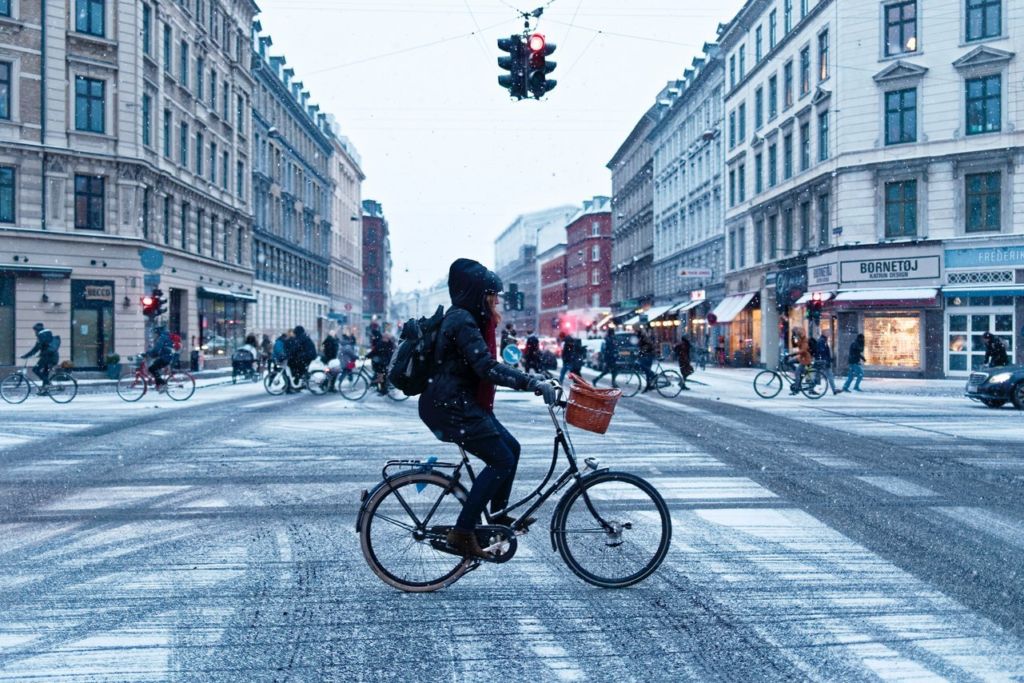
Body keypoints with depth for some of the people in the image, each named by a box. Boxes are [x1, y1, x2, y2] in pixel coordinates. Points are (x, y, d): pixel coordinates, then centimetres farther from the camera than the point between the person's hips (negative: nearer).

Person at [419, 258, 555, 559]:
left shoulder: (467, 318, 15)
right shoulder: (462, 320, -17)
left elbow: (484, 366, 21)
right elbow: (487, 368, -27)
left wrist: (531, 379, 14)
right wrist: (533, 382, -29)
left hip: (462, 403, 10)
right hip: (450, 407, -10)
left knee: (510, 448, 13)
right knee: (502, 461, -11)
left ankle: (498, 516, 25)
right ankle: (462, 532, -7)